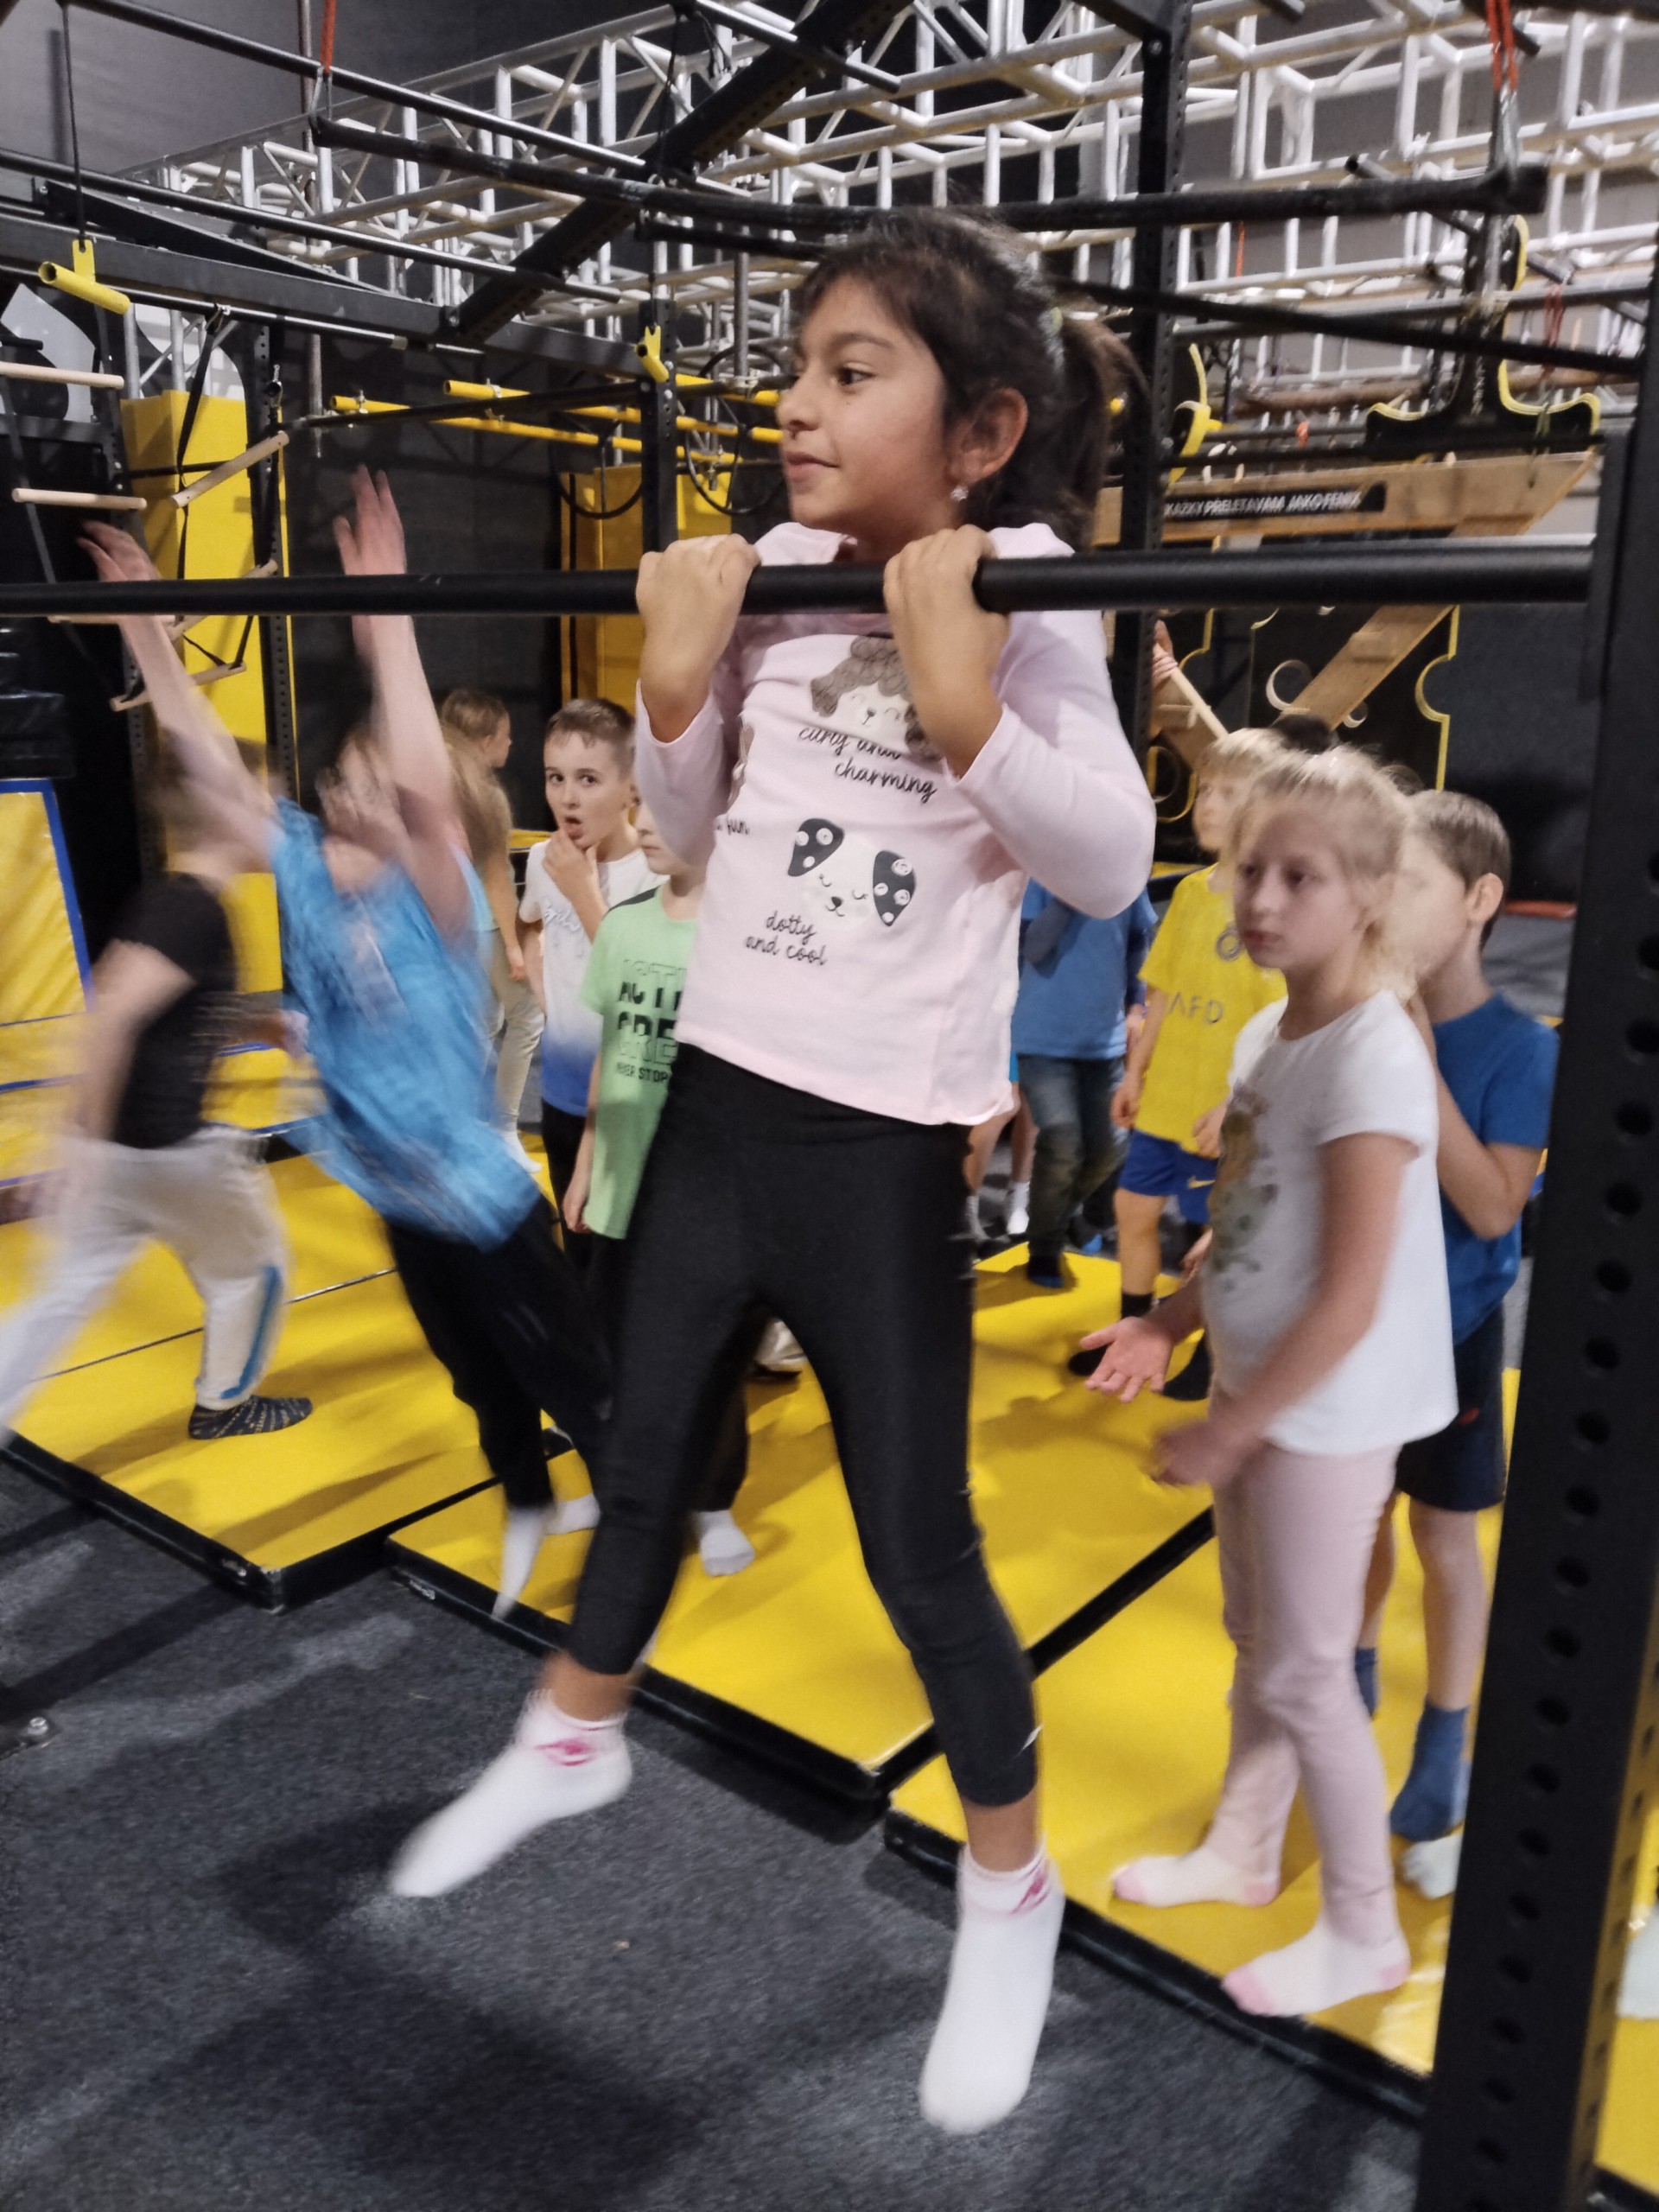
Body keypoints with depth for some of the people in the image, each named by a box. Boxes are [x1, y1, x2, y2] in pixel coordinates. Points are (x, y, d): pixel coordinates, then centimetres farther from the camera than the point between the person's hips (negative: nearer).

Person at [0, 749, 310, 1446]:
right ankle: (224, 1405, 37)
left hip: (120, 1145, 8)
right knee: (254, 1265, 17)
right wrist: (92, 1137, -24)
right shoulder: (195, 911, -20)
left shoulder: (165, 900, 9)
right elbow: (112, 1015, -29)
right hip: (170, 1149, -8)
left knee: (63, 1297, 13)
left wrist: (264, 1028, 18)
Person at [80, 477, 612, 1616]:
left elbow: (429, 791, -40)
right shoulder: (303, 865, -3)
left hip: (484, 1203, -6)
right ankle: (529, 1504, 48)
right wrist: (146, 629, -6)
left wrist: (387, 624, -43)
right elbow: (213, 763, -2)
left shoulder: (437, 893, -20)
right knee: (482, 1382, 26)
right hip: (398, 1198, 6)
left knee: (577, 1383, 9)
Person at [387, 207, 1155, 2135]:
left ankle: (1011, 1889, 32)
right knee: (644, 1461, 22)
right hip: (713, 1100, 6)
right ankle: (573, 1740, 49)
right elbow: (692, 830, 11)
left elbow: (1107, 865, -17)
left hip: (881, 1147, -5)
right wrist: (676, 682, -5)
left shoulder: (1023, 592, -8)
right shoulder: (772, 573, 5)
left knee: (918, 1545, 6)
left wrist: (959, 694, -28)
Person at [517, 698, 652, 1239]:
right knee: (580, 1245, 21)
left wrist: (584, 893, -25)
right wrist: (540, 987, 7)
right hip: (562, 1093, 6)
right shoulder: (542, 860, -1)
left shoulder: (653, 874, -20)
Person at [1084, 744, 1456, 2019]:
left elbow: (1350, 1302, -25)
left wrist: (1226, 1430, -19)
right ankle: (1243, 1853, 43)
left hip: (1326, 1415, -8)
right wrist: (1172, 1322, 4)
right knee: (1256, 1642, 22)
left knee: (1303, 1672, 6)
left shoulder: (1373, 1059, -24)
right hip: (1261, 1390, 8)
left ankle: (1364, 1934, 28)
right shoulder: (1267, 1033, 2)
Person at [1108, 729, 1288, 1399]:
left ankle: (1213, 1355, 28)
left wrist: (1235, 1104, -19)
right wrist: (1136, 1072, 12)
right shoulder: (1190, 891, 6)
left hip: (1223, 1114, -6)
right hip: (1163, 1100, 6)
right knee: (1135, 1211, 14)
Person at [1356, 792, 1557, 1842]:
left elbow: (1494, 1209, -24)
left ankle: (1446, 1741, 27)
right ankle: (1354, 1667, 43)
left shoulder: (1517, 1047, -17)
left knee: (1443, 1531, 9)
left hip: (1450, 1329, -4)